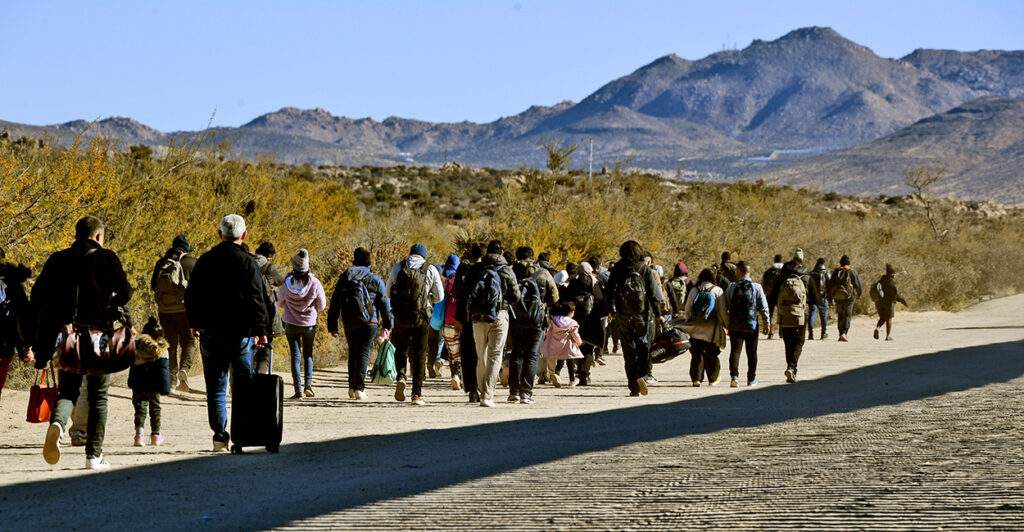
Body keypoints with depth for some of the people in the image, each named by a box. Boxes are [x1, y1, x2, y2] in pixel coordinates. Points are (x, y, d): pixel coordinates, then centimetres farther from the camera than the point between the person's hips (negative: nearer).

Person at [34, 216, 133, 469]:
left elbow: (38, 296, 4)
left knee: (67, 390, 13)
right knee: (98, 396, 9)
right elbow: (125, 292, -9)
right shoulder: (106, 258, -1)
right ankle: (94, 454, 7)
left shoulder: (57, 260, 8)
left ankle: (57, 422, -20)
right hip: (98, 333, -2)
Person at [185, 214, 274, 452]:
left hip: (209, 332, 3)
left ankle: (220, 436, 0)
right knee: (244, 385, 8)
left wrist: (195, 323, 22)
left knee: (215, 388, 5)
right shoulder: (247, 262, -6)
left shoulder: (204, 261, 5)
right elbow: (257, 298, -10)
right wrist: (260, 329, -7)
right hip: (239, 332, -2)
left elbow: (191, 295, 11)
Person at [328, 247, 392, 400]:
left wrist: (332, 326, 13)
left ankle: (352, 387, 15)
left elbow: (334, 304, 10)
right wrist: (387, 325, 11)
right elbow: (384, 303, 4)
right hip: (369, 322, -2)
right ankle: (359, 388, -11)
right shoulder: (375, 280, 4)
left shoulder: (344, 278, 10)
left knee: (353, 353, 15)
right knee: (363, 353, -3)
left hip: (349, 322, 2)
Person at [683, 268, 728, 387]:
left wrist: (688, 321, 26)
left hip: (695, 329, 2)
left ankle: (696, 378, 3)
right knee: (711, 355, 9)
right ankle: (713, 378, 17)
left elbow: (687, 310, 10)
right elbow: (723, 311, -5)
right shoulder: (717, 290, -5)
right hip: (712, 332, -2)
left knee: (696, 355, 8)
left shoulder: (694, 291, 3)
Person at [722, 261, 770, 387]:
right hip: (752, 326, 0)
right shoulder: (757, 287, -3)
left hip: (735, 326, 0)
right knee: (752, 353, 11)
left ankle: (734, 376, -14)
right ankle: (751, 379, 18)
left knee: (735, 351, 2)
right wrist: (767, 323, 6)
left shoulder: (731, 287, -2)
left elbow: (725, 306, 2)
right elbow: (763, 307, -2)